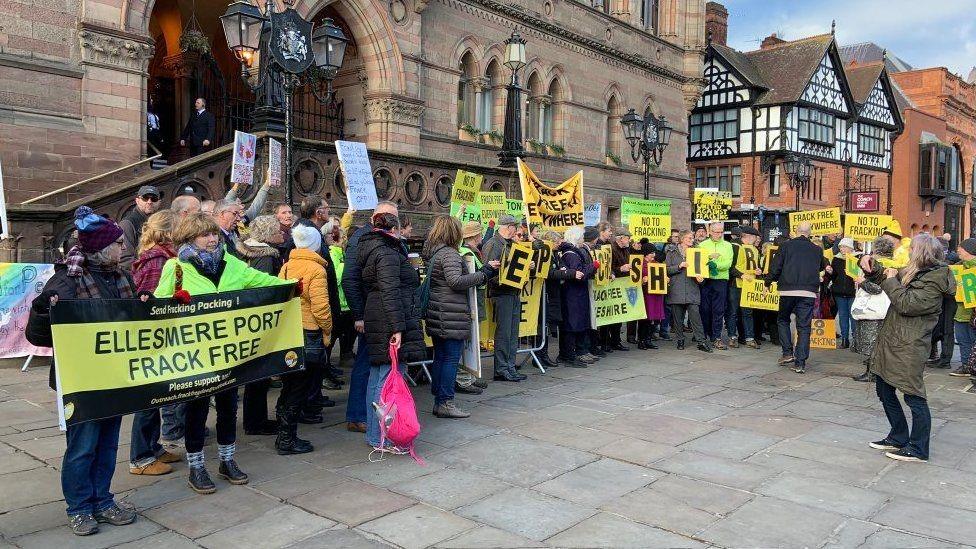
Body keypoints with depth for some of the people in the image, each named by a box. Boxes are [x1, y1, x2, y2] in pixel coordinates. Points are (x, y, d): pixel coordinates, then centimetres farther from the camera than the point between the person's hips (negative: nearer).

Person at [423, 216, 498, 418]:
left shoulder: (431, 253, 15)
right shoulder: (449, 254, -14)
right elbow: (456, 281, -24)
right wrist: (484, 273, -16)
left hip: (436, 315, 9)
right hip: (451, 316, -9)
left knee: (440, 357, 13)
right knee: (452, 358, -2)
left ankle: (439, 401, 19)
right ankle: (446, 403, 1)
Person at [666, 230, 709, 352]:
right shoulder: (672, 254, 8)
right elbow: (667, 270, 1)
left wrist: (699, 277, -4)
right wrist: (680, 266, -11)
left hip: (692, 290, 1)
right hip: (676, 290, -1)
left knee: (695, 316, -8)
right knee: (677, 317, 3)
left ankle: (702, 342, -7)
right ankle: (680, 340, 15)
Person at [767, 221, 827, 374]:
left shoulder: (786, 246, 0)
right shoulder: (817, 250, 8)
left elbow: (775, 267, -3)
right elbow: (823, 266, 21)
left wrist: (768, 282, 8)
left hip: (788, 291, -1)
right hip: (808, 293, 1)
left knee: (783, 320, 19)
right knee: (804, 327, 3)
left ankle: (788, 353, 9)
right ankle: (800, 363, 1)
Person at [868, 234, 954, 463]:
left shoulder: (934, 281, -12)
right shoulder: (914, 273, 15)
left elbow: (906, 304, -22)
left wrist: (891, 281, -9)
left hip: (908, 348, -10)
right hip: (889, 341, 10)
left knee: (914, 396, -3)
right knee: (884, 390, 15)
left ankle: (918, 449, 6)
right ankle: (898, 438, 27)